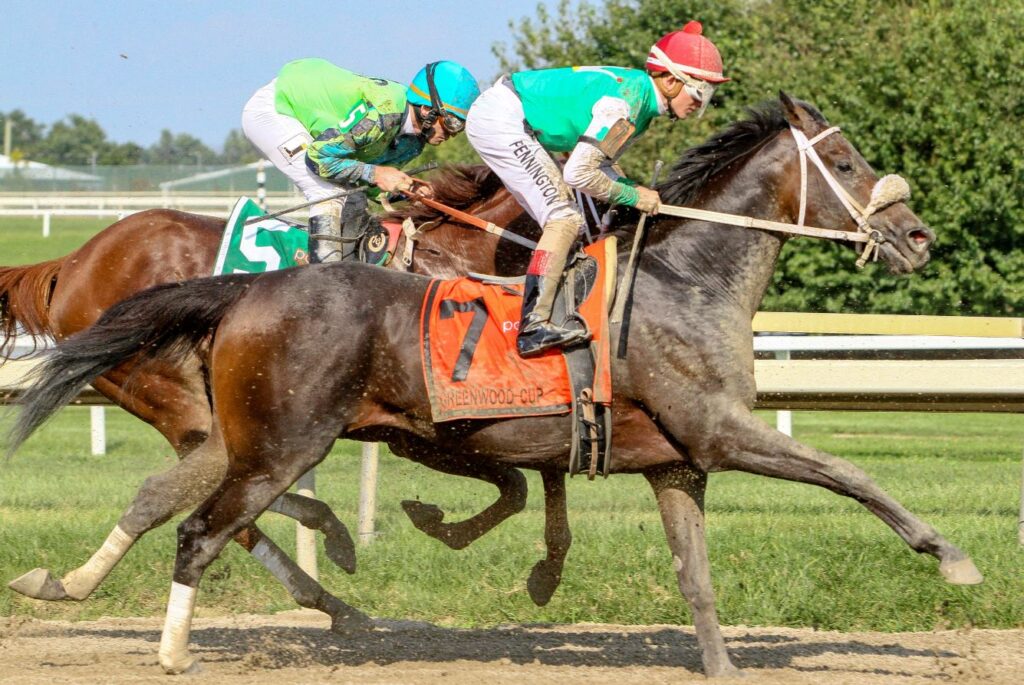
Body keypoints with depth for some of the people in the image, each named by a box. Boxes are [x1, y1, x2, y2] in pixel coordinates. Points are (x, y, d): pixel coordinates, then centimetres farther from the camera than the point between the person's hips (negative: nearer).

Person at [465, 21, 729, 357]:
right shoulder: (626, 104, -22)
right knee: (564, 219, -17)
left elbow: (599, 162, 15)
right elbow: (578, 174, -25)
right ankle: (534, 326, -24)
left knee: (566, 221, 12)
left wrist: (638, 194, -1)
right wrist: (633, 196, -13)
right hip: (501, 118, -11)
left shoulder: (638, 91, 9)